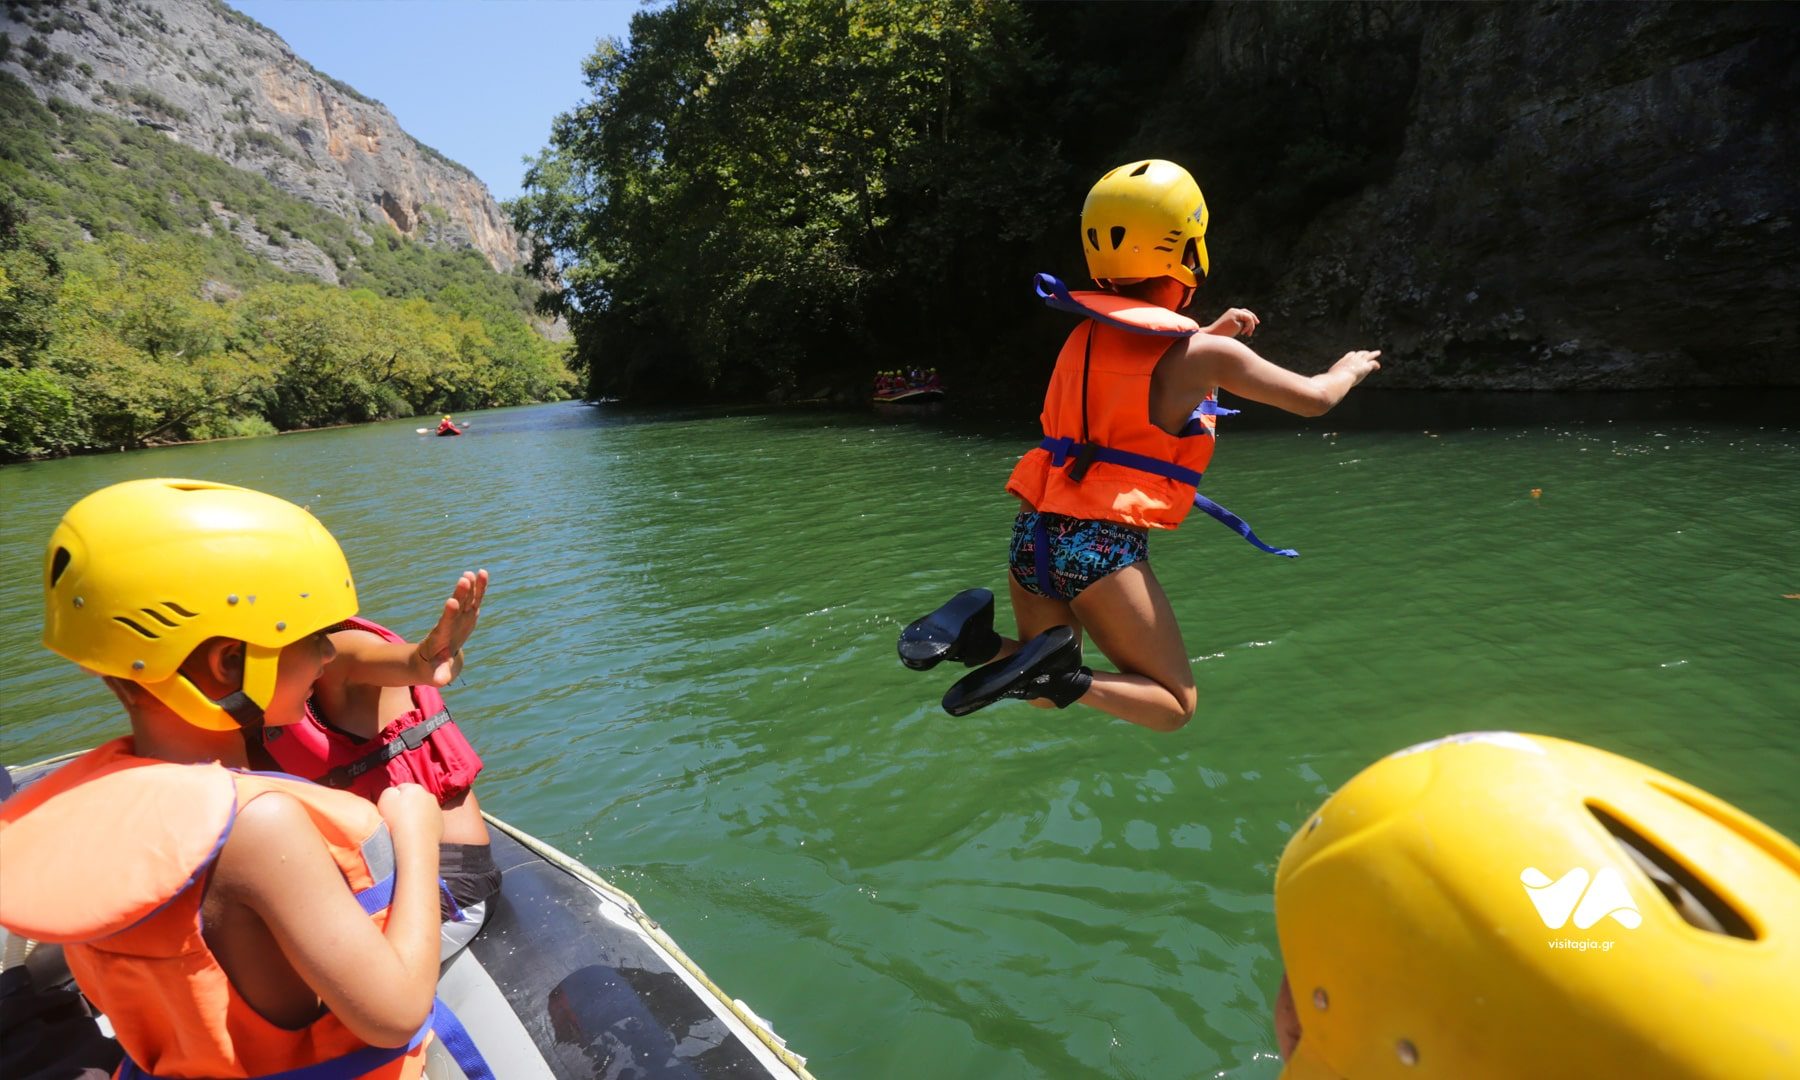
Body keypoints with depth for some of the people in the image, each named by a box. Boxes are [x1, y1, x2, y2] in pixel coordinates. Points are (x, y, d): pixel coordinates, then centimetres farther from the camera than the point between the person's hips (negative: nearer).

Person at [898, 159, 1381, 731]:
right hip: (1104, 548, -6)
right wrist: (1350, 370, 29)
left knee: (1049, 690, 26)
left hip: (1033, 534, 6)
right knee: (1176, 705, 11)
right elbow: (1313, 399, 8)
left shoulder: (1088, 334, 11)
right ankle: (1061, 676, -16)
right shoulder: (1203, 354, -6)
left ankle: (974, 635, -4)